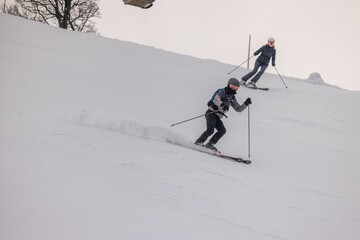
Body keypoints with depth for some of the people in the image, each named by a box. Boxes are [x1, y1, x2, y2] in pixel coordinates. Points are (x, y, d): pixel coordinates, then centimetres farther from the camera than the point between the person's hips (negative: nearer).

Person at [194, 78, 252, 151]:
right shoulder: (222, 91, -3)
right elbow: (216, 100, -22)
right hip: (211, 112, -7)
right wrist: (223, 105, -41)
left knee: (222, 130, -15)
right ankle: (198, 142, -17)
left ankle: (210, 144, -15)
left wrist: (246, 104, 7)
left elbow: (238, 109, 23)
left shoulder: (232, 98, 19)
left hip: (217, 117, 7)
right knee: (210, 130, -24)